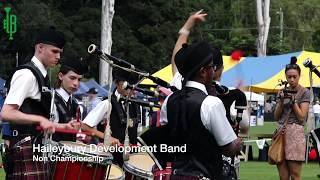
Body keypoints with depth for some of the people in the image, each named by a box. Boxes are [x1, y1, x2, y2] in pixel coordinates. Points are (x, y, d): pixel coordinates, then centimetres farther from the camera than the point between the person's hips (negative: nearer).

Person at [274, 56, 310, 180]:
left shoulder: (304, 92, 1)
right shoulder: (282, 92, 16)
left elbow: (302, 116, -5)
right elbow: (276, 117, 12)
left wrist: (293, 100, -9)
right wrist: (281, 100, -1)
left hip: (295, 133, -5)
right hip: (280, 132, 5)